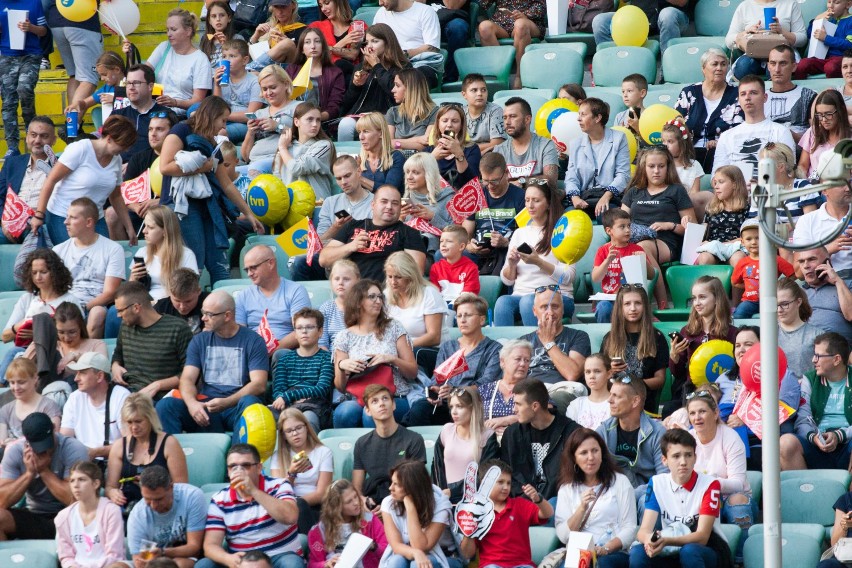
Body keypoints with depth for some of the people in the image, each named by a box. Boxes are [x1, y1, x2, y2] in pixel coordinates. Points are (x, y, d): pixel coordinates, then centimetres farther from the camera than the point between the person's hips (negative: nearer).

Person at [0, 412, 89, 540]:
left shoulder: (74, 449, -16)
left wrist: (44, 470, -21)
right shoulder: (14, 451, -5)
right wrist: (29, 473, -19)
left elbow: (75, 500, -22)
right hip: (32, 516, 3)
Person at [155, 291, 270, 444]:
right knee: (165, 405, -23)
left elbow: (259, 385, -6)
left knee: (249, 402, -38)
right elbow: (187, 379, 6)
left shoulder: (252, 341, 3)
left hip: (236, 407, -3)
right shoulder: (200, 341, 15)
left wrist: (225, 402, -21)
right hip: (205, 407, 3)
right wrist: (192, 403, -17)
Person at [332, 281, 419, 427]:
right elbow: (340, 387, 9)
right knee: (344, 412, -35)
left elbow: (413, 373, 7)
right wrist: (341, 366, -11)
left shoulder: (394, 328, 10)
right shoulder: (345, 337, 11)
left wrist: (392, 359, -11)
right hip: (358, 398, 1)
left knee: (371, 415, -35)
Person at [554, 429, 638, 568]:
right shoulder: (566, 488, 14)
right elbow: (563, 536, 3)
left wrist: (605, 549, -16)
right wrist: (582, 508, -11)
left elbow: (629, 528, 1)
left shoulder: (620, 482, 9)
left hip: (614, 552, -1)